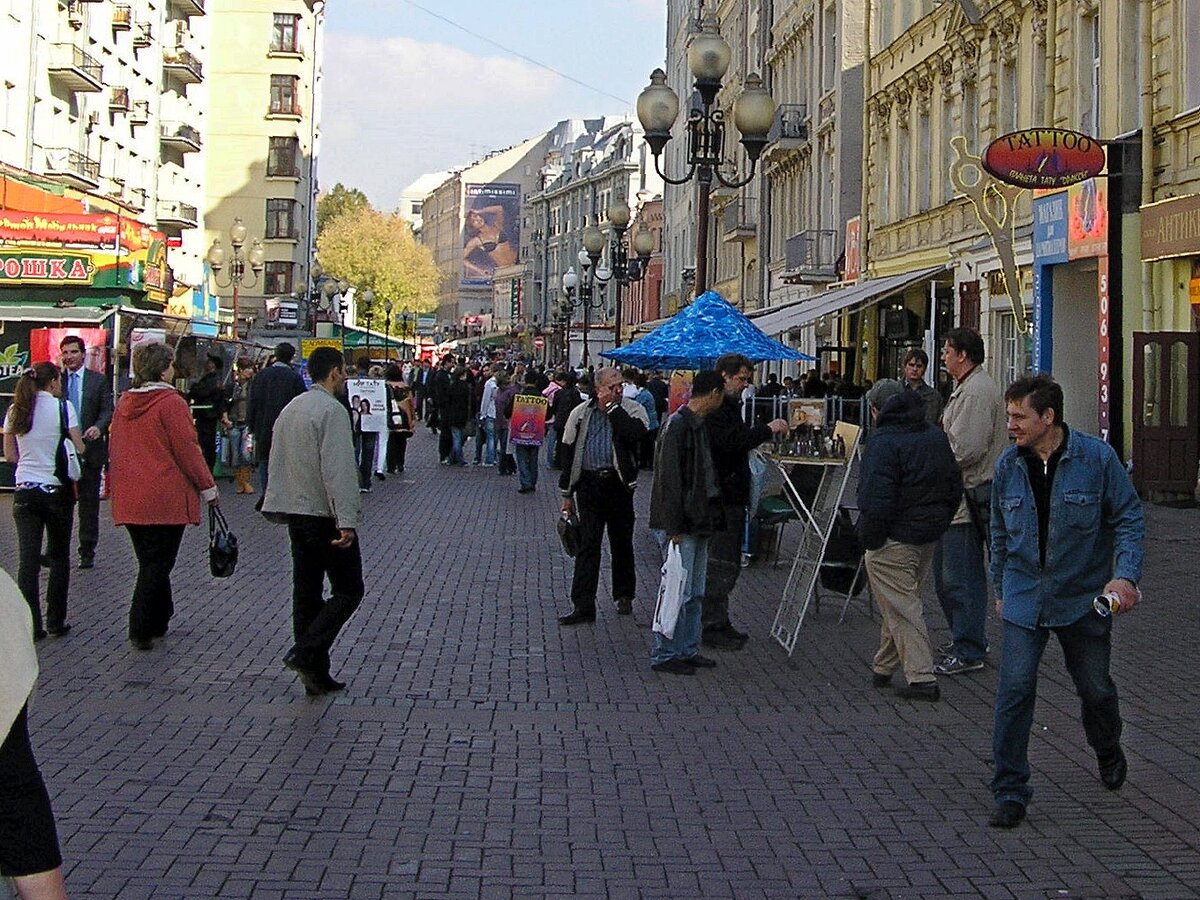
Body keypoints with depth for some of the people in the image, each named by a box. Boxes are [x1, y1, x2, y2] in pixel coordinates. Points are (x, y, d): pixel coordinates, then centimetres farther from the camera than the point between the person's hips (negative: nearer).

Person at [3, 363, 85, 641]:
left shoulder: (15, 411, 3)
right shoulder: (62, 407, -8)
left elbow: (9, 454, 9)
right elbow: (78, 449, -7)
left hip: (24, 491, 3)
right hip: (56, 490, -3)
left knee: (28, 560, 3)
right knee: (59, 558, 10)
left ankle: (31, 626, 2)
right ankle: (56, 622, 14)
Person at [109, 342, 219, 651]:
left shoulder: (124, 403, 9)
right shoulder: (171, 403, -13)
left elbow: (116, 448, 17)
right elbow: (187, 449, -14)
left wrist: (117, 486, 27)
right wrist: (208, 487, -5)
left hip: (129, 499, 7)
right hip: (165, 499, -7)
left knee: (150, 561, 18)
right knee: (158, 564, -1)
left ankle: (158, 621, 28)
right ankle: (141, 629, -4)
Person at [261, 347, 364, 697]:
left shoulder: (290, 408, 14)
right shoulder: (331, 410, -14)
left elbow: (277, 463, 19)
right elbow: (338, 469, -22)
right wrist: (346, 520, -25)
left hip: (295, 514, 9)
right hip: (325, 514, -9)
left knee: (307, 593, 11)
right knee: (348, 590, -1)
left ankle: (315, 675, 13)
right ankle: (306, 652, -15)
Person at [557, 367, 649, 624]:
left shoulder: (631, 409, 0)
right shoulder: (580, 414, 6)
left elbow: (637, 433, -23)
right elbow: (568, 452, 10)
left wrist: (613, 407, -14)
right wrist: (567, 494, 8)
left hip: (618, 484, 0)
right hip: (589, 484, 1)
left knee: (621, 542, 11)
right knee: (587, 544, -3)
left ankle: (624, 596, 27)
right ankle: (583, 605, -3)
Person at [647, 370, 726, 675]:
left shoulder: (699, 425, 14)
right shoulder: (677, 425, -16)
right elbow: (669, 478, -20)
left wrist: (709, 518, 18)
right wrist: (674, 526, -21)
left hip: (700, 522, 10)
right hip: (683, 524, -10)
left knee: (694, 593, 15)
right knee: (678, 591, -5)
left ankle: (687, 650, 23)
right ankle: (664, 654, 3)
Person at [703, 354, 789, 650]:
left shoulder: (730, 404, 19)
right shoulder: (714, 408, -15)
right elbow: (730, 442, -27)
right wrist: (767, 429, -23)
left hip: (732, 495, 11)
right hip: (721, 497, -11)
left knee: (729, 564, 15)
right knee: (721, 564, -8)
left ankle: (719, 623, 22)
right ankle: (711, 627, -3)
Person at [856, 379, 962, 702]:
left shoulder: (883, 443, -18)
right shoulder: (936, 436, 8)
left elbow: (877, 500, -23)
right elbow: (955, 487, 14)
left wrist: (868, 538, -12)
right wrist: (938, 523, 19)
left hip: (894, 541, -8)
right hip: (929, 536, 9)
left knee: (901, 608, -2)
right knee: (905, 600, 19)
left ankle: (921, 677, -3)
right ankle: (884, 668, 31)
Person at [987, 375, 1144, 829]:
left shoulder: (1097, 458, -12)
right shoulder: (1008, 464, -2)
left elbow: (1129, 518, -5)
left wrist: (1126, 575, -18)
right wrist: (1000, 588, 17)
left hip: (1084, 599, -1)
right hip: (1024, 599, 1)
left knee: (1096, 688, 13)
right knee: (1015, 689, -9)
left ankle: (1109, 753, 46)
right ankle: (1010, 792, 0)